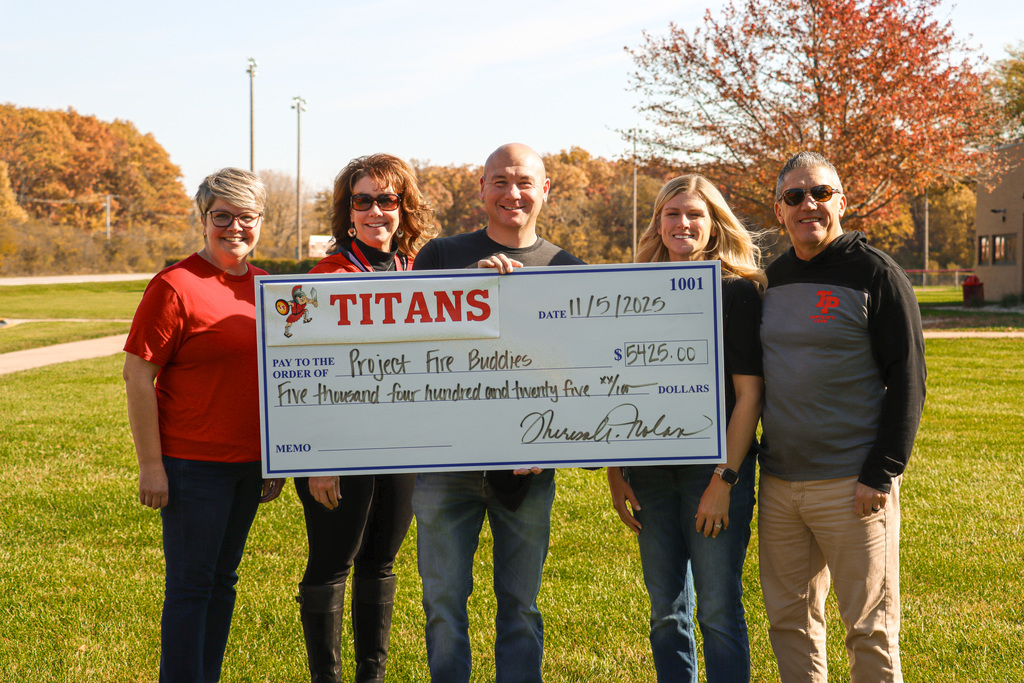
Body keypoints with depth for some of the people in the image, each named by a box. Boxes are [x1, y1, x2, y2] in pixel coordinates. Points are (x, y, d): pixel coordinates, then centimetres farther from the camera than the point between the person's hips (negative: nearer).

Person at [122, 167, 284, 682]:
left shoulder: (264, 288, 9)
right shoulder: (175, 285, -11)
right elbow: (137, 375, -12)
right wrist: (150, 464, -14)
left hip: (248, 461, 7)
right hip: (192, 464, -7)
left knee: (222, 581, 15)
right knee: (191, 586, -1)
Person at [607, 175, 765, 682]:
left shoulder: (739, 291, -2)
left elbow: (749, 394, -7)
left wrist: (724, 479, -13)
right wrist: (615, 471, 6)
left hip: (714, 466, -4)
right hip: (650, 472, 4)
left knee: (718, 608, -2)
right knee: (666, 610, 10)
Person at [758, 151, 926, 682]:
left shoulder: (875, 274, -6)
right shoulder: (772, 280, 13)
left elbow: (907, 380, -8)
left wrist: (882, 474, -14)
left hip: (851, 487, -6)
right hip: (778, 484, 6)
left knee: (870, 627, 1)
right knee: (789, 619, 11)